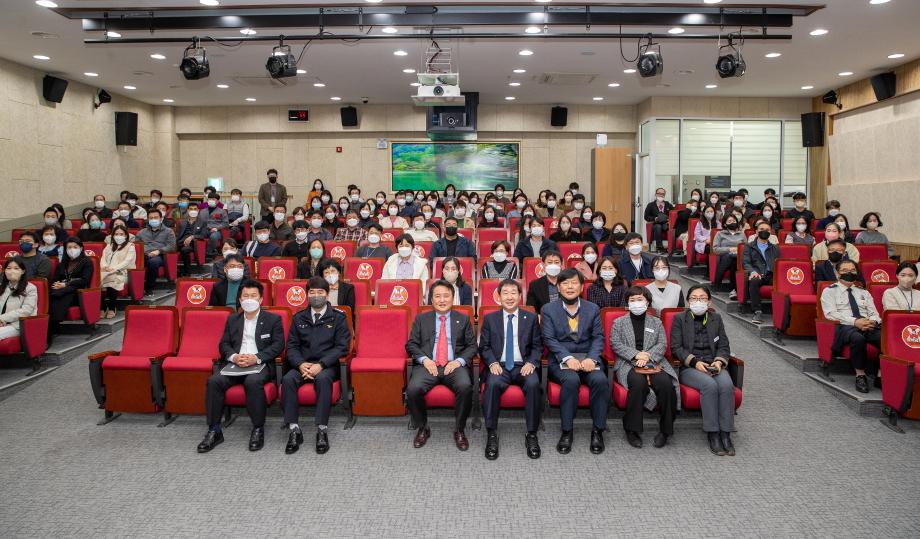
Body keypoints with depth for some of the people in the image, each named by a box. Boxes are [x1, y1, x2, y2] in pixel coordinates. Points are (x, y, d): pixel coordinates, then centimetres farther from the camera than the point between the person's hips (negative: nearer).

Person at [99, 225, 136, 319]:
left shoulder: (130, 247, 7)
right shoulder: (109, 246, 25)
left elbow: (127, 262, -7)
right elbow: (103, 258, 14)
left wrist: (113, 268, -21)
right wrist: (104, 266, -10)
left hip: (123, 273, -4)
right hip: (107, 272, 4)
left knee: (111, 279, -37)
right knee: (99, 278, -30)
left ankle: (112, 308, -25)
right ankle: (102, 308, -24)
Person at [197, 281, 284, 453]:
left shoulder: (273, 319, 10)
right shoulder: (232, 319, 21)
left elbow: (278, 345, -1)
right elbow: (224, 344, 14)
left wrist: (256, 358, -15)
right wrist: (234, 357, -9)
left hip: (260, 365, -4)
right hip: (235, 364, 4)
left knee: (253, 381, -36)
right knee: (214, 381, -25)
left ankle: (258, 429, -22)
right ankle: (214, 431, -15)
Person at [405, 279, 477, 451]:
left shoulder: (463, 319, 16)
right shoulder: (421, 319, 16)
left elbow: (472, 346, 11)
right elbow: (411, 344, 11)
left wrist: (459, 361, -8)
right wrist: (424, 359, -8)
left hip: (454, 365, 0)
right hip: (428, 365, 1)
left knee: (465, 387, -33)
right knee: (413, 389, -29)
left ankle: (459, 430, -10)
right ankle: (422, 428, -2)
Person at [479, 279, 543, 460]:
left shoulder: (531, 318, 13)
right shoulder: (489, 319, 12)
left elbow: (537, 346, 10)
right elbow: (484, 347, 9)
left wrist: (531, 363, -9)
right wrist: (492, 363, -10)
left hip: (523, 366, 0)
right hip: (499, 366, 0)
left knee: (533, 384, -33)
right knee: (492, 384, -34)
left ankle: (531, 435, -20)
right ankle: (491, 435, -24)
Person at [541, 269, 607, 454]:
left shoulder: (593, 309, 13)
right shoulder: (548, 310, 6)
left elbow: (598, 337, 5)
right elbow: (549, 339, -3)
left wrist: (591, 358, -14)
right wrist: (568, 358, -19)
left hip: (588, 358, 2)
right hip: (561, 360, -2)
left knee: (600, 380, -29)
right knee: (571, 380, -34)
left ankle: (597, 431, -14)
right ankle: (566, 431, -20)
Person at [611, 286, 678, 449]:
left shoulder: (656, 323, 21)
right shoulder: (619, 322, 17)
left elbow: (662, 345, 8)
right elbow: (615, 344, 3)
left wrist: (648, 356, -12)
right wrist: (636, 354, -12)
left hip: (653, 363, 2)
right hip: (628, 364, -1)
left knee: (666, 383, -30)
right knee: (638, 382, -35)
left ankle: (665, 429, -16)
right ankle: (632, 429, -24)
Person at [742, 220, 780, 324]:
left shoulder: (775, 248, 31)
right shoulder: (749, 247, 22)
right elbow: (745, 262, 6)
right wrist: (752, 271, -17)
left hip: (772, 275, 2)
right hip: (757, 274, -1)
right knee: (753, 281, -38)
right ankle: (757, 311, -37)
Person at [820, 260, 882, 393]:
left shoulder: (864, 293, 28)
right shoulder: (829, 291, 12)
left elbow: (874, 314, 19)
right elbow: (831, 314, -4)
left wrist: (872, 321, -8)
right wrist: (855, 322, -17)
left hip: (869, 326, 4)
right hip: (845, 327, -4)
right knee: (858, 338, -40)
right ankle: (860, 375, -24)